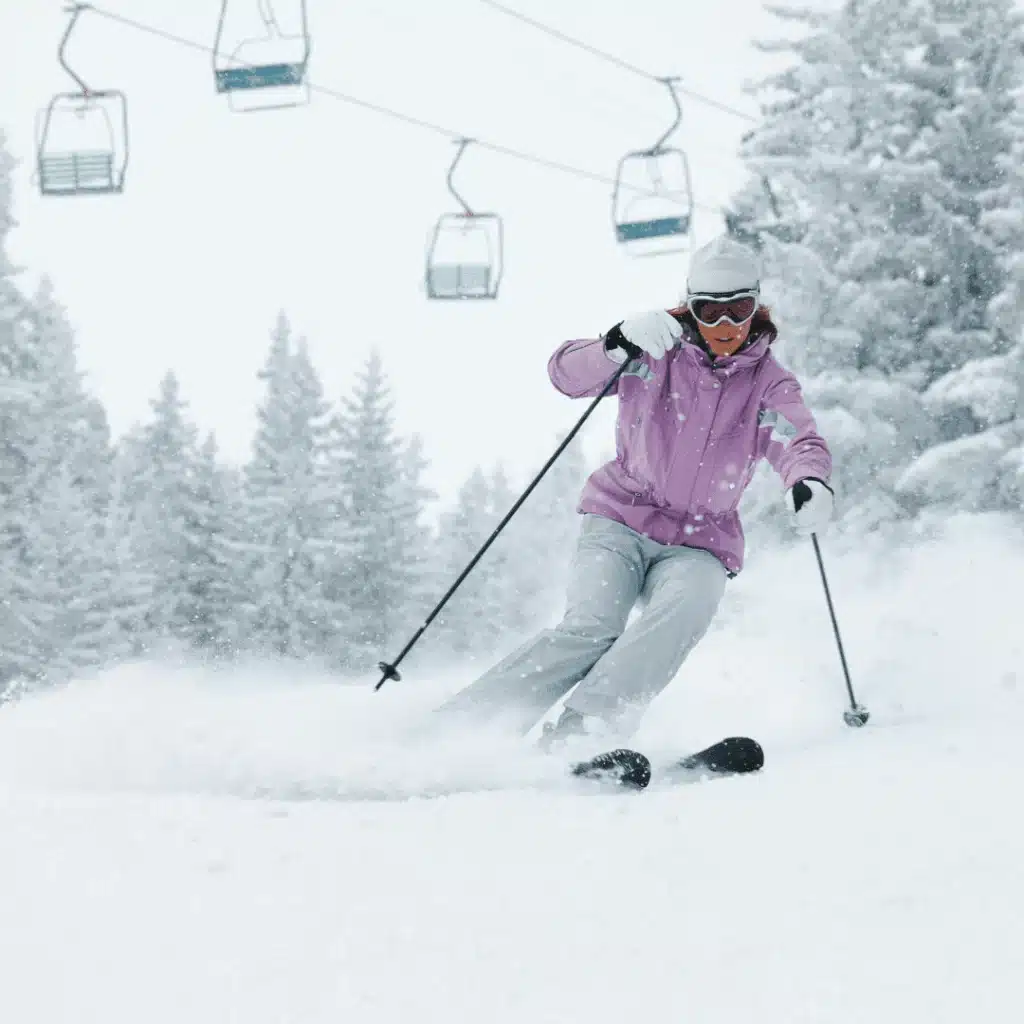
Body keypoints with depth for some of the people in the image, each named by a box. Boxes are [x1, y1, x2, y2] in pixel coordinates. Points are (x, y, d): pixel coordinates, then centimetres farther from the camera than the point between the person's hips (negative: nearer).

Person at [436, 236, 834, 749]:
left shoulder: (769, 384, 3)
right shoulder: (657, 352, 0)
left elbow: (801, 442, -15)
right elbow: (567, 374, -12)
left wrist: (810, 483, -40)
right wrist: (620, 344, -33)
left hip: (699, 544, 1)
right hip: (619, 521, -1)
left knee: (685, 607, -32)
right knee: (590, 628, -26)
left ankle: (572, 736, -42)